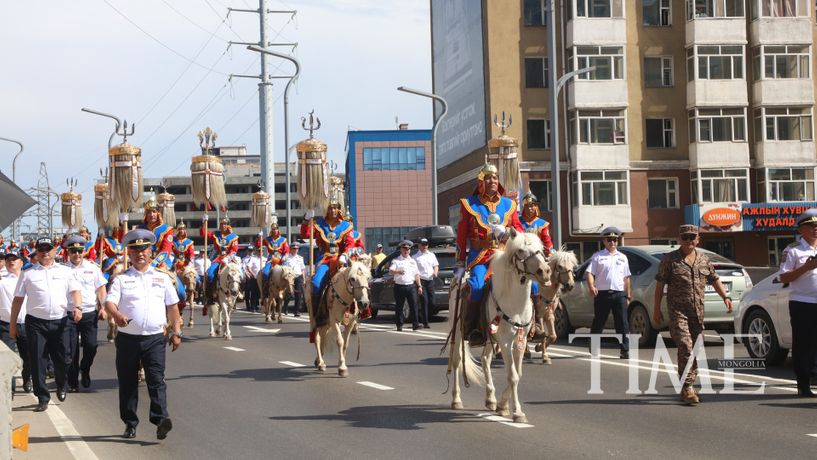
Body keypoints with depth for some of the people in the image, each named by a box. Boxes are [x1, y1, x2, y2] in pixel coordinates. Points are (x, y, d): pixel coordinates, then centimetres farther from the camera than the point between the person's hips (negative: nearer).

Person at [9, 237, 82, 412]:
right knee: (38, 362, -2)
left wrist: (77, 307, -15)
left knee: (63, 359, 5)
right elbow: (18, 300, 8)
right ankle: (43, 398, 6)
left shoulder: (65, 271, 11)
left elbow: (75, 291, 5)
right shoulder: (28, 274, 7)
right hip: (36, 322, -1)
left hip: (60, 321, 1)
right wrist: (12, 324, 6)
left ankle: (61, 386, 34)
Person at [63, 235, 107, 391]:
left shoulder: (92, 268, 6)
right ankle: (73, 382, 12)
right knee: (72, 349, 1)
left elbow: (101, 289, 10)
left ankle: (85, 370, 25)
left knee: (91, 346, -4)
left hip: (89, 313, 1)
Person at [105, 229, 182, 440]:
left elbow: (172, 306, 15)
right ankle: (130, 423, 16)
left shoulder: (162, 278, 12)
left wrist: (176, 332, 10)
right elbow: (110, 301, -8)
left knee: (156, 379, -12)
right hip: (127, 338, 0)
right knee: (127, 382, 6)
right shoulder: (121, 279, 6)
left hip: (155, 338, 0)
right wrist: (116, 315, -30)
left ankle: (160, 419, -21)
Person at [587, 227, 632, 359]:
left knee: (622, 323, -2)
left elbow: (626, 278, 19)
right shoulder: (597, 256, 6)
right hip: (602, 294, -2)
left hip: (619, 294, 2)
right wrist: (591, 286, -22)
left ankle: (625, 351, -1)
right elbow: (590, 273, -3)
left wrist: (628, 296, 14)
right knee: (598, 322, 5)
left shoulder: (622, 257, 17)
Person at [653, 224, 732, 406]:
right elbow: (660, 285, 1)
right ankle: (687, 388, -15)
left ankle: (687, 387, 17)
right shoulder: (670, 259, 0)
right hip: (678, 310, -5)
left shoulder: (704, 260, 13)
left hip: (698, 311, 5)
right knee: (685, 347, -16)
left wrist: (725, 297, 3)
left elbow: (715, 280, 19)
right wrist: (657, 309, -1)